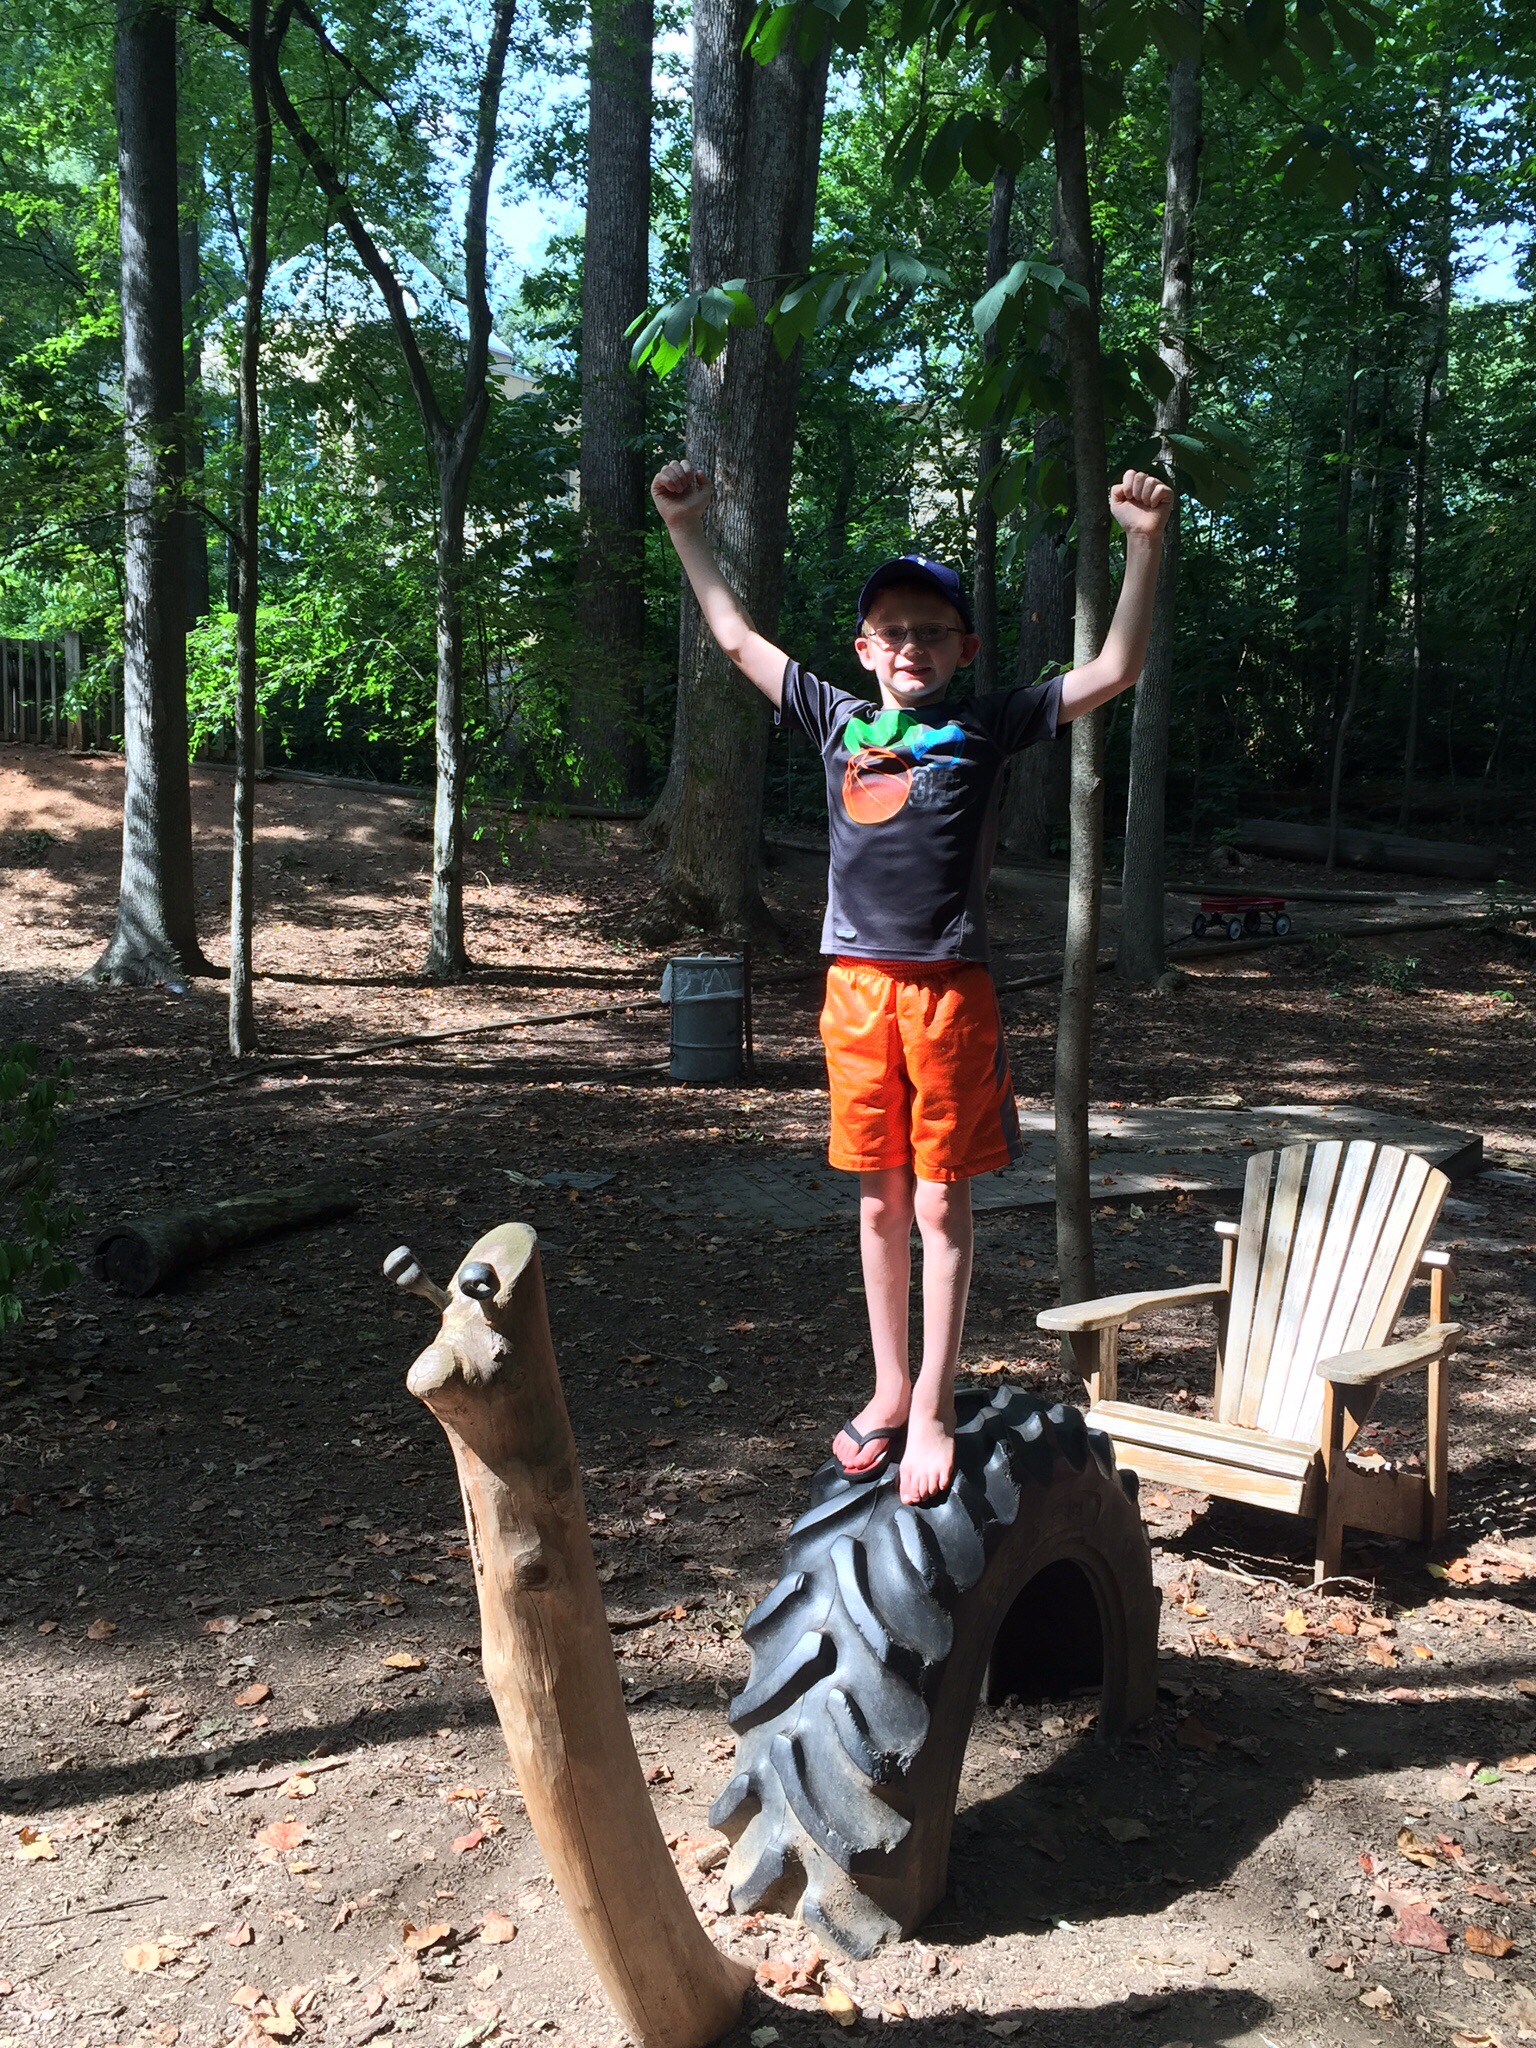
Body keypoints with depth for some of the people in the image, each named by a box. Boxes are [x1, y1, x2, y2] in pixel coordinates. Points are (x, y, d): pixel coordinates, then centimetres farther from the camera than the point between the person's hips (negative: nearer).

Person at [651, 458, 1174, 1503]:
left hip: (949, 988, -3)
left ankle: (934, 1409, 11)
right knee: (880, 1196, 12)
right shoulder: (839, 719, 11)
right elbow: (738, 638, 19)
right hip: (857, 985, 3)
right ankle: (889, 1389, 25)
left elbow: (1115, 671, -2)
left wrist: (1146, 543, -10)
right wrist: (687, 529, 20)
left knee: (941, 1200, 2)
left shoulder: (987, 728, 3)